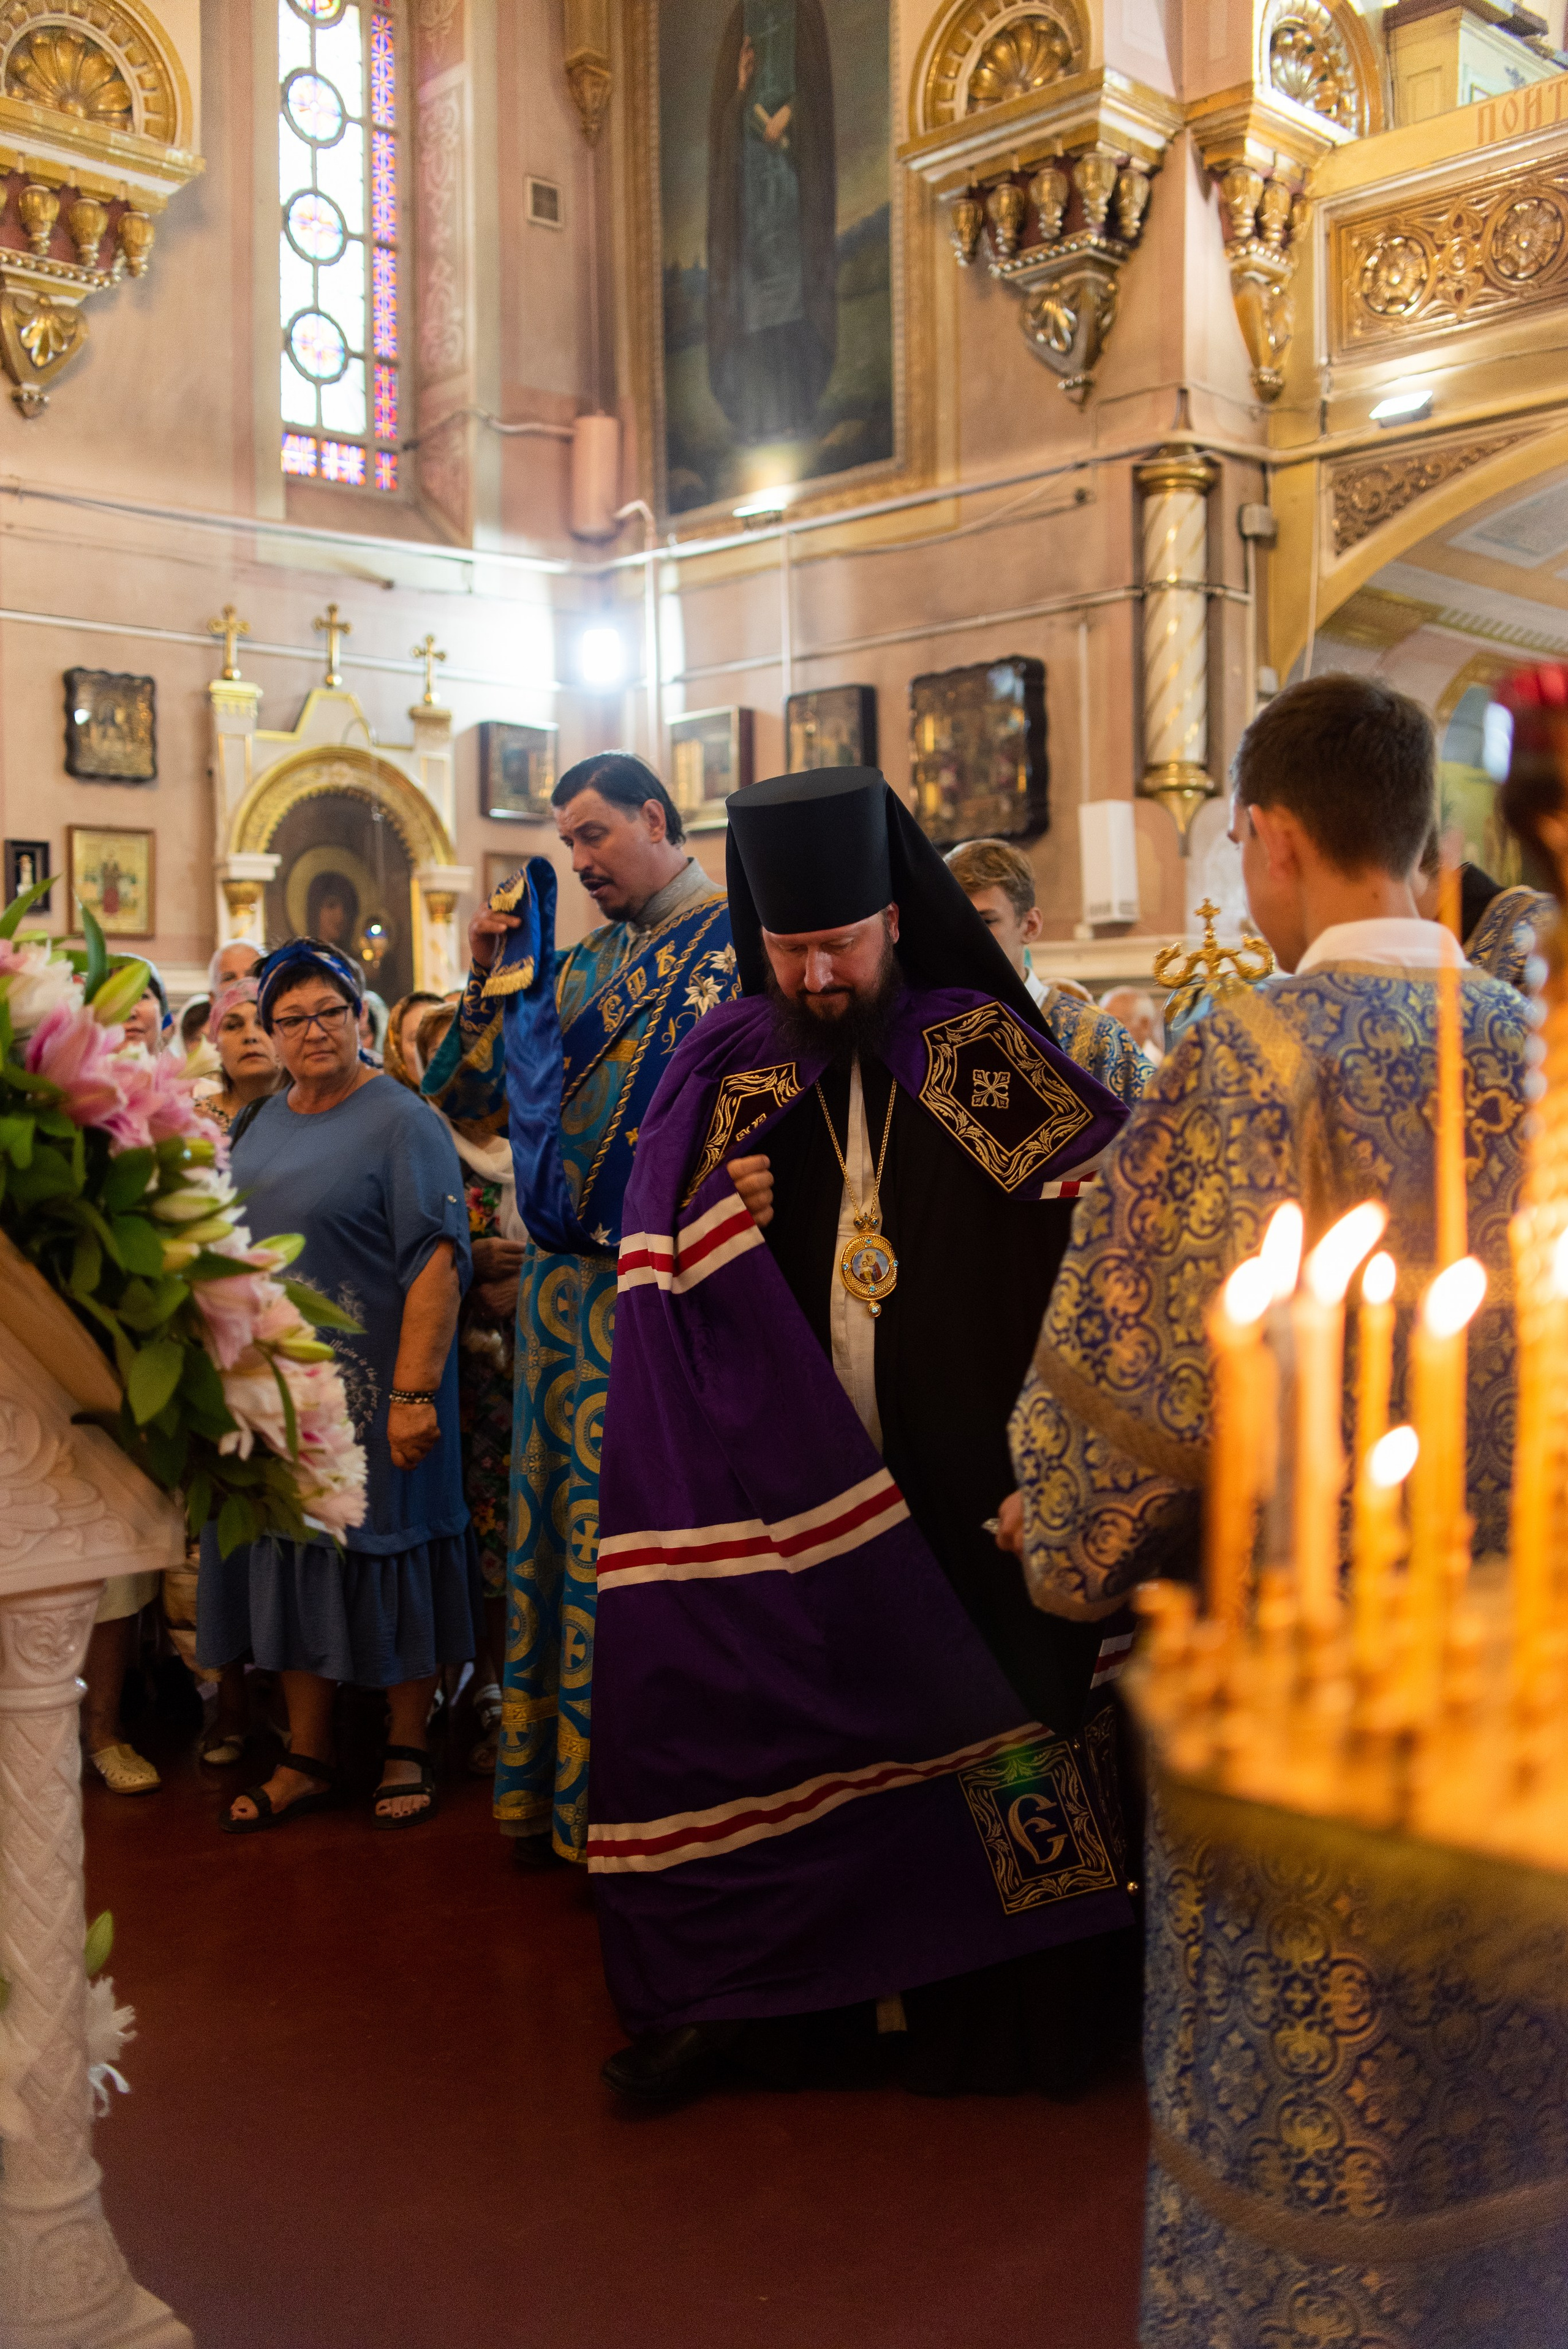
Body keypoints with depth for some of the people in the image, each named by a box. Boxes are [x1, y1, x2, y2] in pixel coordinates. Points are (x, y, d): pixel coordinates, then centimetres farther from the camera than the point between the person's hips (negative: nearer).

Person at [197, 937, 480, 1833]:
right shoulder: (267, 1123, 12)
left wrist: (414, 1392, -25)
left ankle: (408, 1752, 21)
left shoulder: (402, 1123, -11)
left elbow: (437, 1262, -19)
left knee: (385, 1554, 4)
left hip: (371, 1390, -7)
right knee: (294, 1560, 11)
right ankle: (309, 1760, 24)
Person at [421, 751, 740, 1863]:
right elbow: (479, 1102, 16)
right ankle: (557, 1780, 24)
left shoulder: (741, 944, -4)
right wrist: (493, 980, 4)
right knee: (562, 1511, 11)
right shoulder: (579, 960, 15)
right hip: (566, 1274, 7)